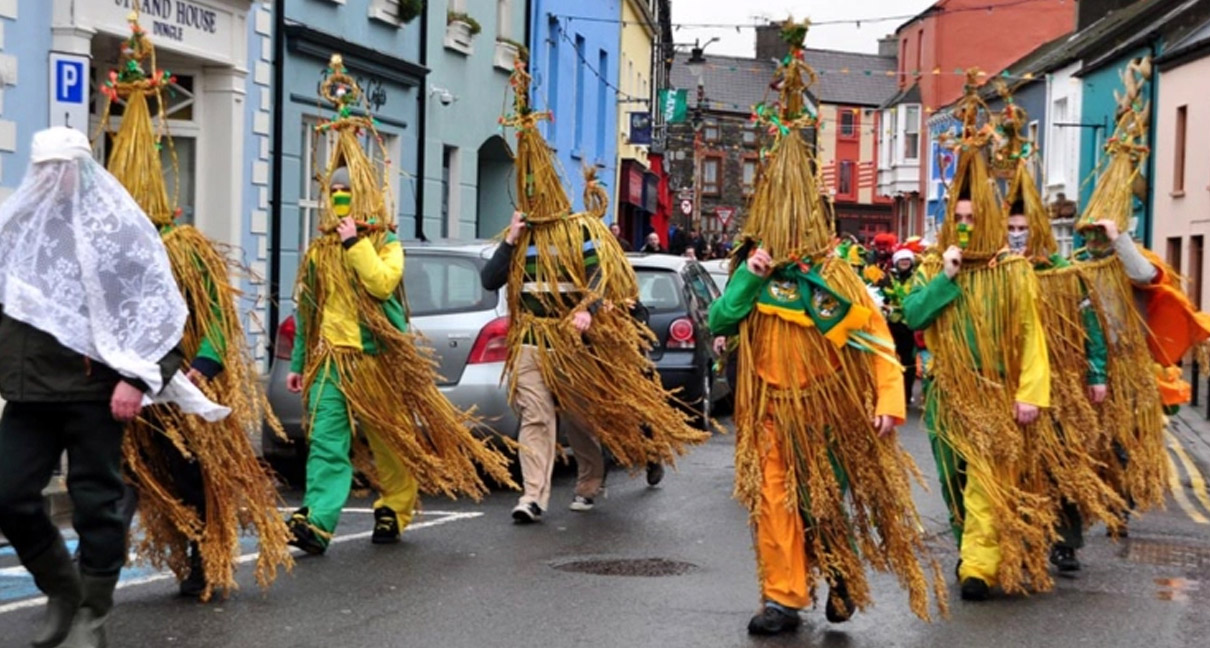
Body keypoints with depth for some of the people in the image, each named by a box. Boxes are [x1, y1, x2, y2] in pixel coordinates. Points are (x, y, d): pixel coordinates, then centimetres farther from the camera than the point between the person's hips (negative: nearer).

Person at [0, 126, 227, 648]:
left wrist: (136, 378, -14)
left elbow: (157, 308, -6)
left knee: (95, 502, 2)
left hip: (93, 390, -5)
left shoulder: (118, 227, -3)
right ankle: (62, 588, 23)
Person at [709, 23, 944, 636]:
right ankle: (783, 597, -2)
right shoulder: (754, 275, 2)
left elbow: (879, 340, -5)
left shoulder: (837, 277, -3)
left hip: (828, 408, -1)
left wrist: (888, 401, -14)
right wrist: (749, 278, -21)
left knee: (827, 497, 9)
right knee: (774, 497, -6)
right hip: (772, 408, 1)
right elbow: (717, 323, -10)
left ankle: (841, 576, 33)